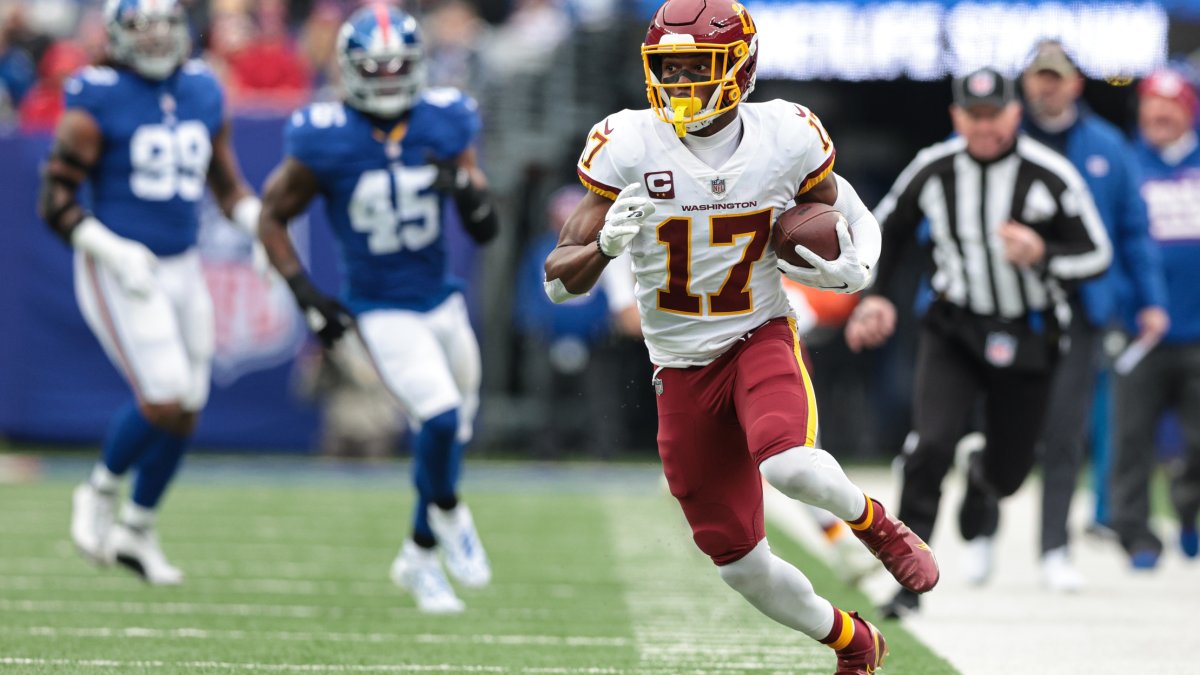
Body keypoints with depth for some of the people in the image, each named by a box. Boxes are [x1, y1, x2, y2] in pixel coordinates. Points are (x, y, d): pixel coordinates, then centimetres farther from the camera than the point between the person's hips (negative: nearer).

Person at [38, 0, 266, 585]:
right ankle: (100, 493, 11)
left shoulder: (202, 93, 8)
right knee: (163, 401, -16)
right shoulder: (97, 103, -10)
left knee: (185, 412, 7)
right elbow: (55, 202, -10)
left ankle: (136, 531, 25)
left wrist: (262, 227, -2)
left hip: (181, 269, 6)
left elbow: (228, 186, 17)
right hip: (118, 269, -6)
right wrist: (116, 252, -21)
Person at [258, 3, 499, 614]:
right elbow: (271, 218, -2)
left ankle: (420, 557, 32)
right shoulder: (325, 142, -14)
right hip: (380, 311, -5)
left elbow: (485, 231, 1)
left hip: (441, 301, 5)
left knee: (449, 433, 11)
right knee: (440, 418, -21)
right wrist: (306, 296, -11)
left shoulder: (444, 126, -4)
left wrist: (467, 191, -21)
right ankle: (446, 511, 12)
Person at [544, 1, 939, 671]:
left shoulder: (786, 139, -10)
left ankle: (873, 522, 0)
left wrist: (853, 270, -13)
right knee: (743, 565, 5)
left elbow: (859, 220, 9)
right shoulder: (628, 147, -13)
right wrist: (606, 243, -32)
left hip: (762, 339, -2)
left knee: (789, 466, -35)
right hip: (682, 371, 2)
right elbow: (560, 281, -11)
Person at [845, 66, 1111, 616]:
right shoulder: (933, 170, -8)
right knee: (931, 445, -22)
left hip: (1028, 338, 0)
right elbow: (885, 229, 10)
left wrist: (1041, 255, -28)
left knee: (1009, 470, 10)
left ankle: (980, 492, 49)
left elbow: (1097, 255, -9)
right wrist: (874, 296, -2)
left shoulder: (1052, 175, -14)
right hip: (954, 331, 0)